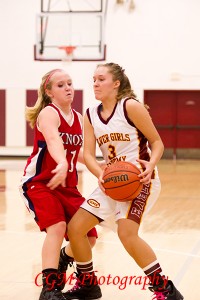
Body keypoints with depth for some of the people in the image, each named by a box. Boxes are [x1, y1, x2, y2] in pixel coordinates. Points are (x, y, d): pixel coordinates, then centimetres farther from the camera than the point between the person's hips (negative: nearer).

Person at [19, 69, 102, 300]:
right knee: (57, 227, -30)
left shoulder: (78, 118, 7)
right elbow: (53, 141, -40)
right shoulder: (48, 113, -17)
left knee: (88, 237, 9)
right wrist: (62, 164, -58)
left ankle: (59, 265, 37)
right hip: (39, 183, -8)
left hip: (67, 186, 8)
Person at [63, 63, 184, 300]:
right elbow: (88, 154, -4)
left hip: (139, 179, -7)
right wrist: (101, 176, -24)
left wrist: (151, 165, -27)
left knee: (127, 233, -27)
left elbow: (157, 142, -8)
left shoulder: (131, 106, -12)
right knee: (75, 227, 2)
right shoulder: (90, 115, 5)